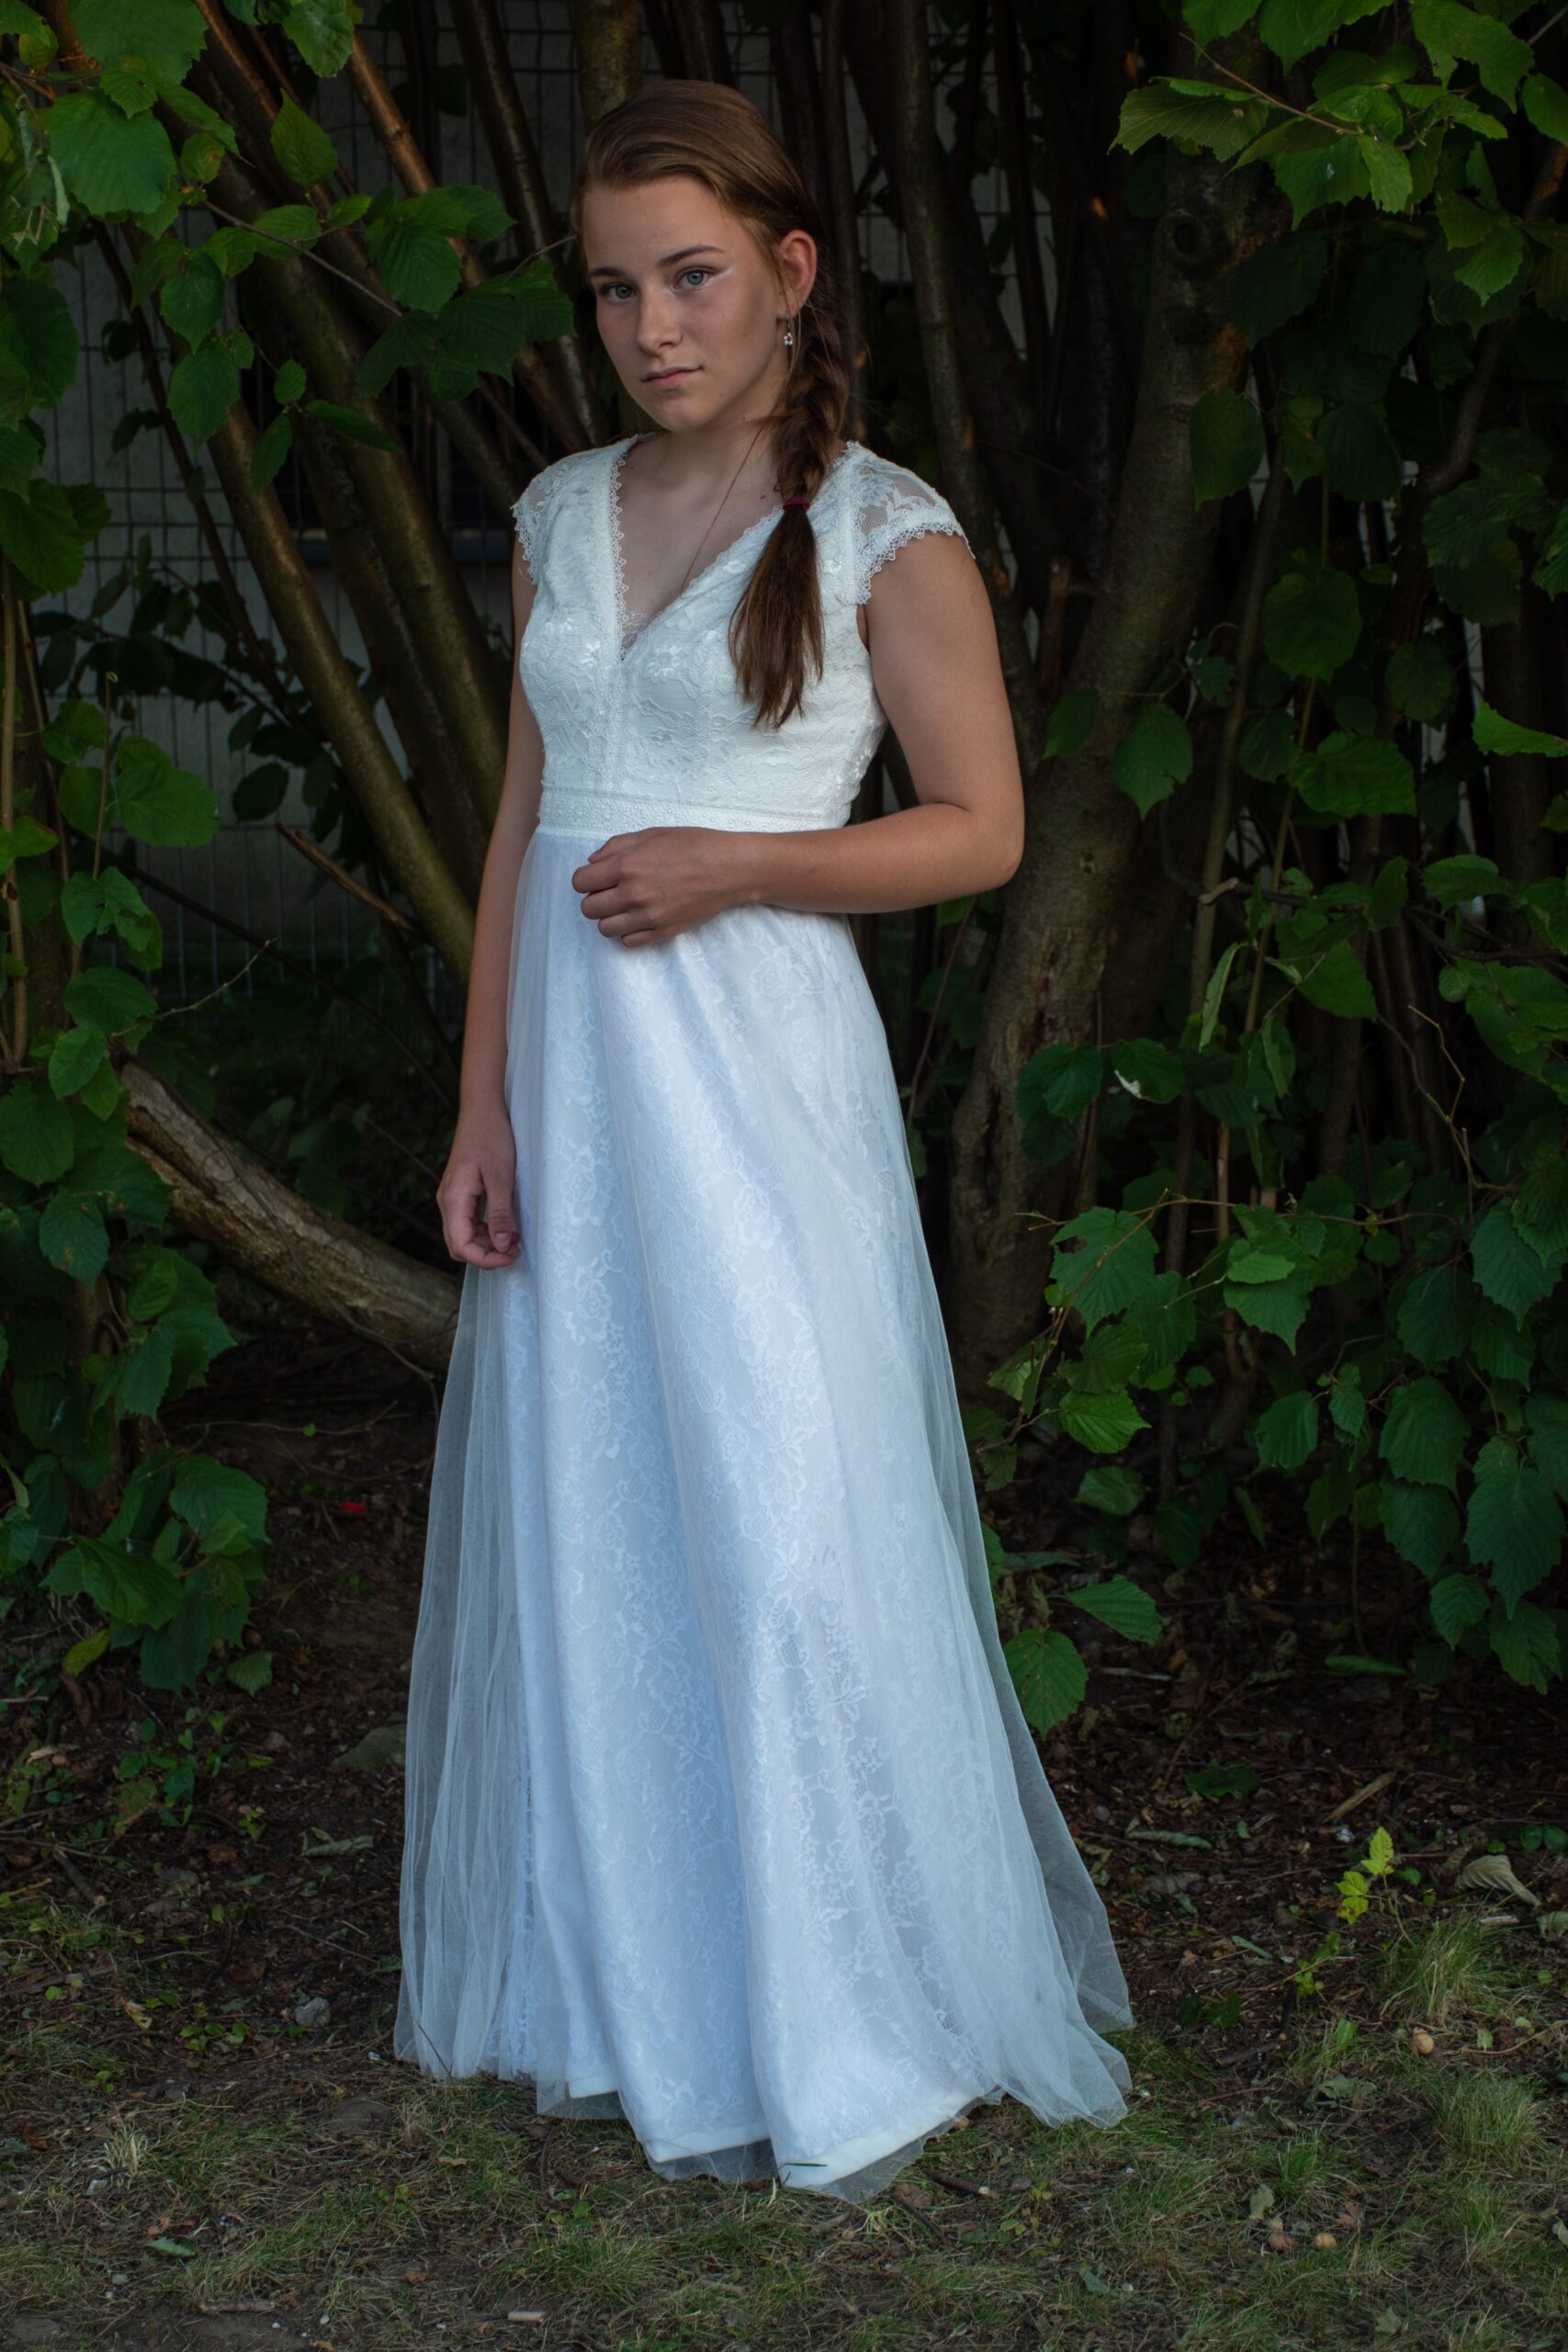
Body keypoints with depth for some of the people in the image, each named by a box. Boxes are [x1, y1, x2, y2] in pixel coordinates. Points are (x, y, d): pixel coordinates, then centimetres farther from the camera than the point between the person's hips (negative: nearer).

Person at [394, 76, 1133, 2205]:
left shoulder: (890, 538, -6)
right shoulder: (563, 515, 10)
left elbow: (984, 829, -2)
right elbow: (525, 825, 12)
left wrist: (733, 863, -16)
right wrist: (485, 1109, 6)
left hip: (761, 1080, -5)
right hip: (574, 1076, 5)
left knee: (791, 1529, -2)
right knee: (586, 1527, 10)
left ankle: (858, 2035, 15)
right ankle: (625, 1985, 26)